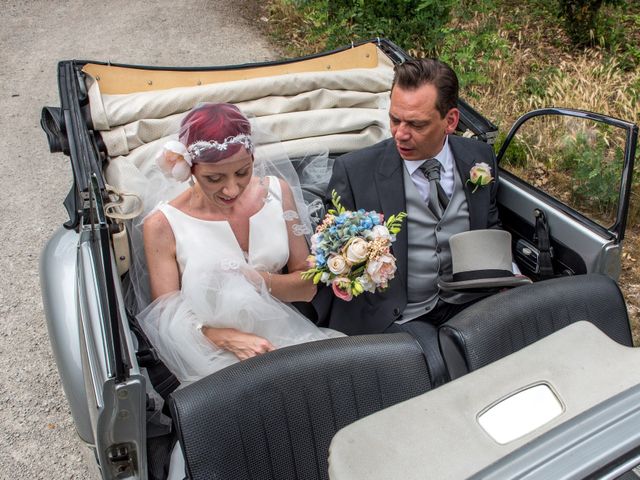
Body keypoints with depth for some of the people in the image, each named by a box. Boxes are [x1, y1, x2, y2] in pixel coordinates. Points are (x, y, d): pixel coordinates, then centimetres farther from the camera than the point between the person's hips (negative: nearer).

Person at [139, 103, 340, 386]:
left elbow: (307, 287, 4)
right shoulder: (163, 225, -9)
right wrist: (231, 339, -22)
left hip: (286, 337, 5)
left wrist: (261, 280, -17)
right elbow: (167, 319, -5)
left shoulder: (277, 192, 0)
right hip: (216, 357, -4)